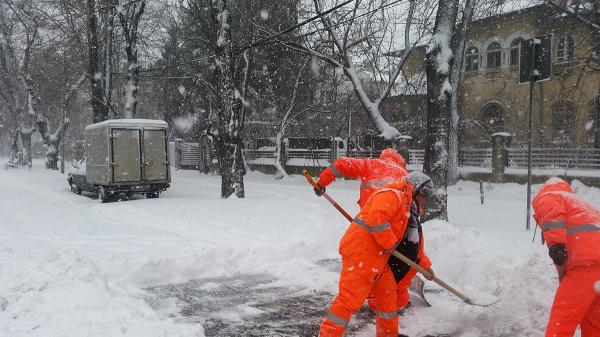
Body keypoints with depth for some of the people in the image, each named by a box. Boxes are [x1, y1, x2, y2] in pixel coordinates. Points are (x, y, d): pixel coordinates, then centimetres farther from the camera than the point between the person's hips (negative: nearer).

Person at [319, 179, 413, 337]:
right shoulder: (392, 194, -11)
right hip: (361, 253, -10)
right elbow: (376, 217, -30)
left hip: (376, 258, 10)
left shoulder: (403, 203, 23)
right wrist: (389, 243, -18)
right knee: (350, 298, -10)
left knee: (387, 293, 18)